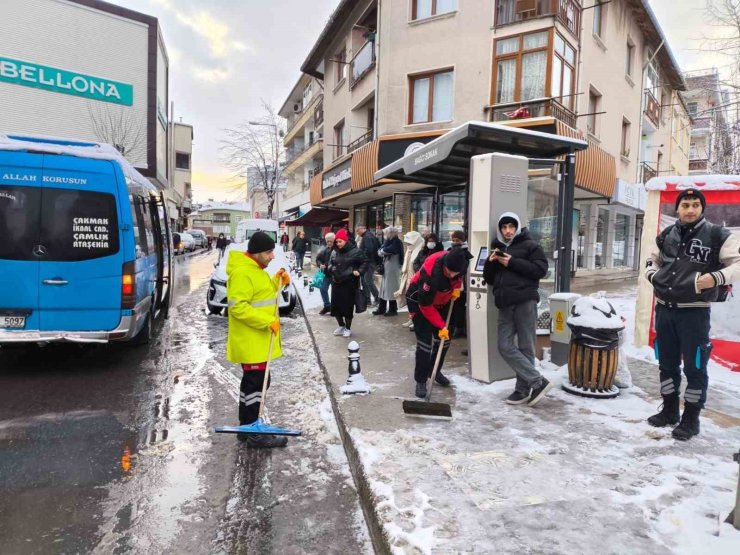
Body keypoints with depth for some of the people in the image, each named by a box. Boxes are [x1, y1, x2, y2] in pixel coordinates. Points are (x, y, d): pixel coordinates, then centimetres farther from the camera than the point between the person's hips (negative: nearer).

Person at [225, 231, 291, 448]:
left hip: (258, 340, 11)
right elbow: (238, 307, -26)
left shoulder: (255, 269, 13)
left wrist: (277, 283, 5)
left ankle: (246, 426, 28)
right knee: (257, 383, -3)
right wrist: (267, 321, -25)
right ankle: (254, 434, 8)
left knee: (251, 381, 17)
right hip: (250, 341, -11)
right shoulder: (242, 272, -20)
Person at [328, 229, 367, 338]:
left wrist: (359, 271, -17)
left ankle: (348, 328, 16)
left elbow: (364, 263, -2)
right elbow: (330, 264, 23)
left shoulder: (355, 251, -8)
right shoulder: (334, 252, 9)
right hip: (336, 283, 6)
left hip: (349, 283, -5)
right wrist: (331, 269, 2)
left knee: (348, 306, -1)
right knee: (335, 305, 8)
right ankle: (341, 326, 28)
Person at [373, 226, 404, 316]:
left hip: (393, 268, -8)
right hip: (386, 267, 8)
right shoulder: (389, 242, 16)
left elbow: (389, 250, -24)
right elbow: (380, 251, 8)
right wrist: (382, 252, -14)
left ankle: (393, 309, 6)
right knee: (384, 288, 11)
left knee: (391, 289, -4)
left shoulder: (397, 242, -9)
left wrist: (382, 251, -5)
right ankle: (381, 308, 18)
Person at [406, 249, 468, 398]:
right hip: (420, 300, -6)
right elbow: (425, 305, -29)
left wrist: (457, 287, -9)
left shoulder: (458, 263, -23)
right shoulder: (430, 271, -39)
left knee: (444, 339, 9)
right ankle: (420, 380, 1)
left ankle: (435, 371, 29)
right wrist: (441, 326, -26)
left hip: (442, 300, 6)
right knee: (425, 341, -12)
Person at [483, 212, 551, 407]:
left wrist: (513, 263, -13)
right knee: (505, 346, -2)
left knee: (525, 348, -1)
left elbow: (541, 269, -8)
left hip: (525, 302, -6)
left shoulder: (529, 245, 3)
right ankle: (538, 382, 4)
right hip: (505, 304, 6)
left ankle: (523, 389, 8)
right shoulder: (497, 248, 21)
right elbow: (489, 279, 20)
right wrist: (490, 262, 1)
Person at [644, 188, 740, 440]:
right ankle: (669, 410, 30)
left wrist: (715, 278, -22)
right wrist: (654, 275, 3)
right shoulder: (666, 235, 9)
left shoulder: (717, 235, -4)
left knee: (695, 367, 3)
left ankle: (691, 418, 18)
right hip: (664, 309, 5)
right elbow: (651, 261, 23)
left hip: (694, 312, -4)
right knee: (667, 363, 15)